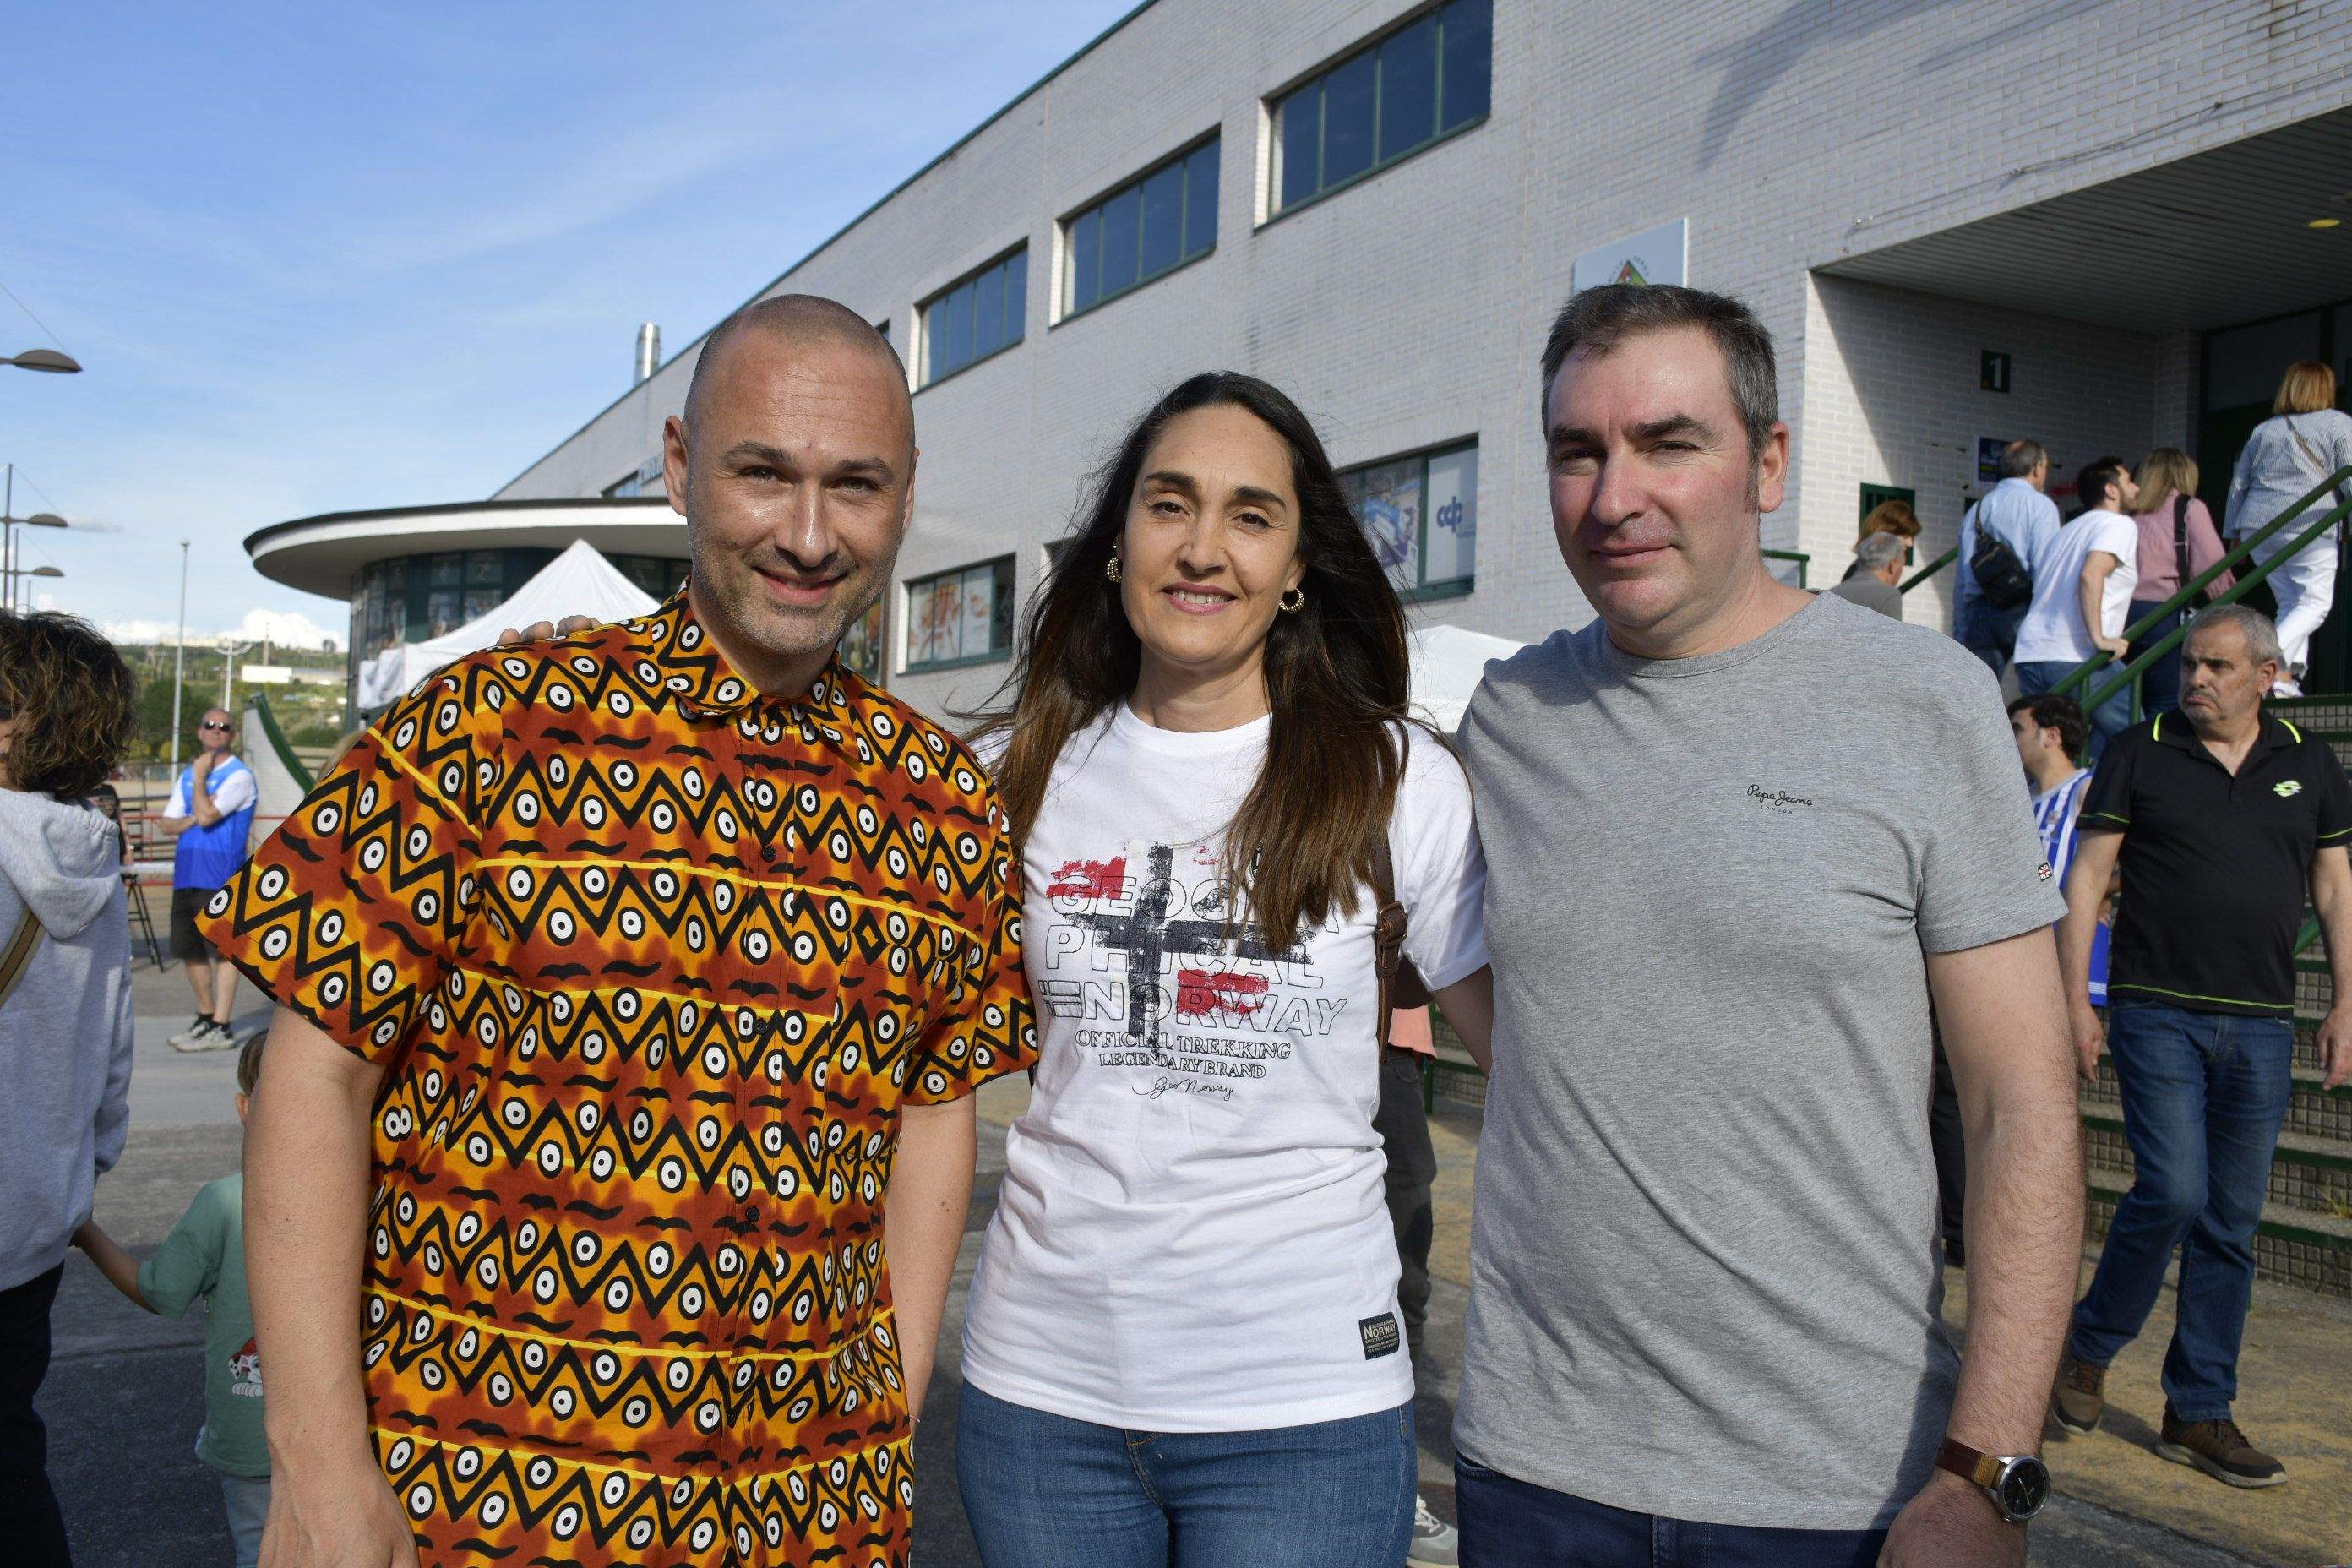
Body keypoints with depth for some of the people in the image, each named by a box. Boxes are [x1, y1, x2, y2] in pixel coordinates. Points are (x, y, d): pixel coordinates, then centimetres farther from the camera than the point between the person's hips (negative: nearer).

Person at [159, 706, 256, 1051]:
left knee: (224, 949, -5)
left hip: (221, 876, -8)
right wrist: (193, 818, -7)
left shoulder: (239, 776, -6)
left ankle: (222, 1028, -2)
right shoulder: (187, 775, 17)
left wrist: (201, 777, -7)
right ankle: (206, 1017, 27)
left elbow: (207, 815, -18)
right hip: (186, 873, 8)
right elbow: (168, 823, 13)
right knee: (190, 950, 13)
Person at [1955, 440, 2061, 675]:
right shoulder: (2040, 505, 0)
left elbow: (1962, 578, 14)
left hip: (1978, 612, 5)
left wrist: (1960, 633, 18)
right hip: (2022, 608, -5)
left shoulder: (1977, 509, 15)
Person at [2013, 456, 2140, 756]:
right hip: (2076, 658, -8)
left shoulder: (2068, 529, 26)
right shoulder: (2120, 525, 1)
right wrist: (2099, 638, -19)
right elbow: (2091, 575, -18)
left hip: (2029, 653, 8)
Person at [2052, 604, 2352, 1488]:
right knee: (2173, 1193, -14)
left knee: (2232, 1224, 6)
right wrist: (2075, 1000, -7)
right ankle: (2088, 1345, 11)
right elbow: (2088, 875, -1)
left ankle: (2199, 1415, 16)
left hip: (2261, 1026, 4)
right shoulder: (2141, 753, 1)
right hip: (2157, 1011, -3)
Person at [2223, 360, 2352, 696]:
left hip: (2258, 528, 5)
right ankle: (2274, 658, -25)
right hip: (2309, 528, -5)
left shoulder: (2262, 430, 16)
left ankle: (2287, 676, 4)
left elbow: (2238, 485, 16)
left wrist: (2233, 532, 22)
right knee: (2315, 603, -1)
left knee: (2290, 601, 14)